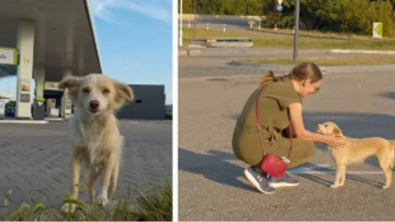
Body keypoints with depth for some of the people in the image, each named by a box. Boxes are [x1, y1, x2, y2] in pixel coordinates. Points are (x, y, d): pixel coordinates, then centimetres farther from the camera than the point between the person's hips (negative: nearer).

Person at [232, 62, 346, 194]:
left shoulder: (277, 85, 16)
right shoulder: (293, 95, -11)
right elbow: (300, 133, -3)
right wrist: (326, 139, 13)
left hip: (243, 144, 9)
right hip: (256, 147, -9)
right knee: (308, 147, 5)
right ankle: (259, 171, -1)